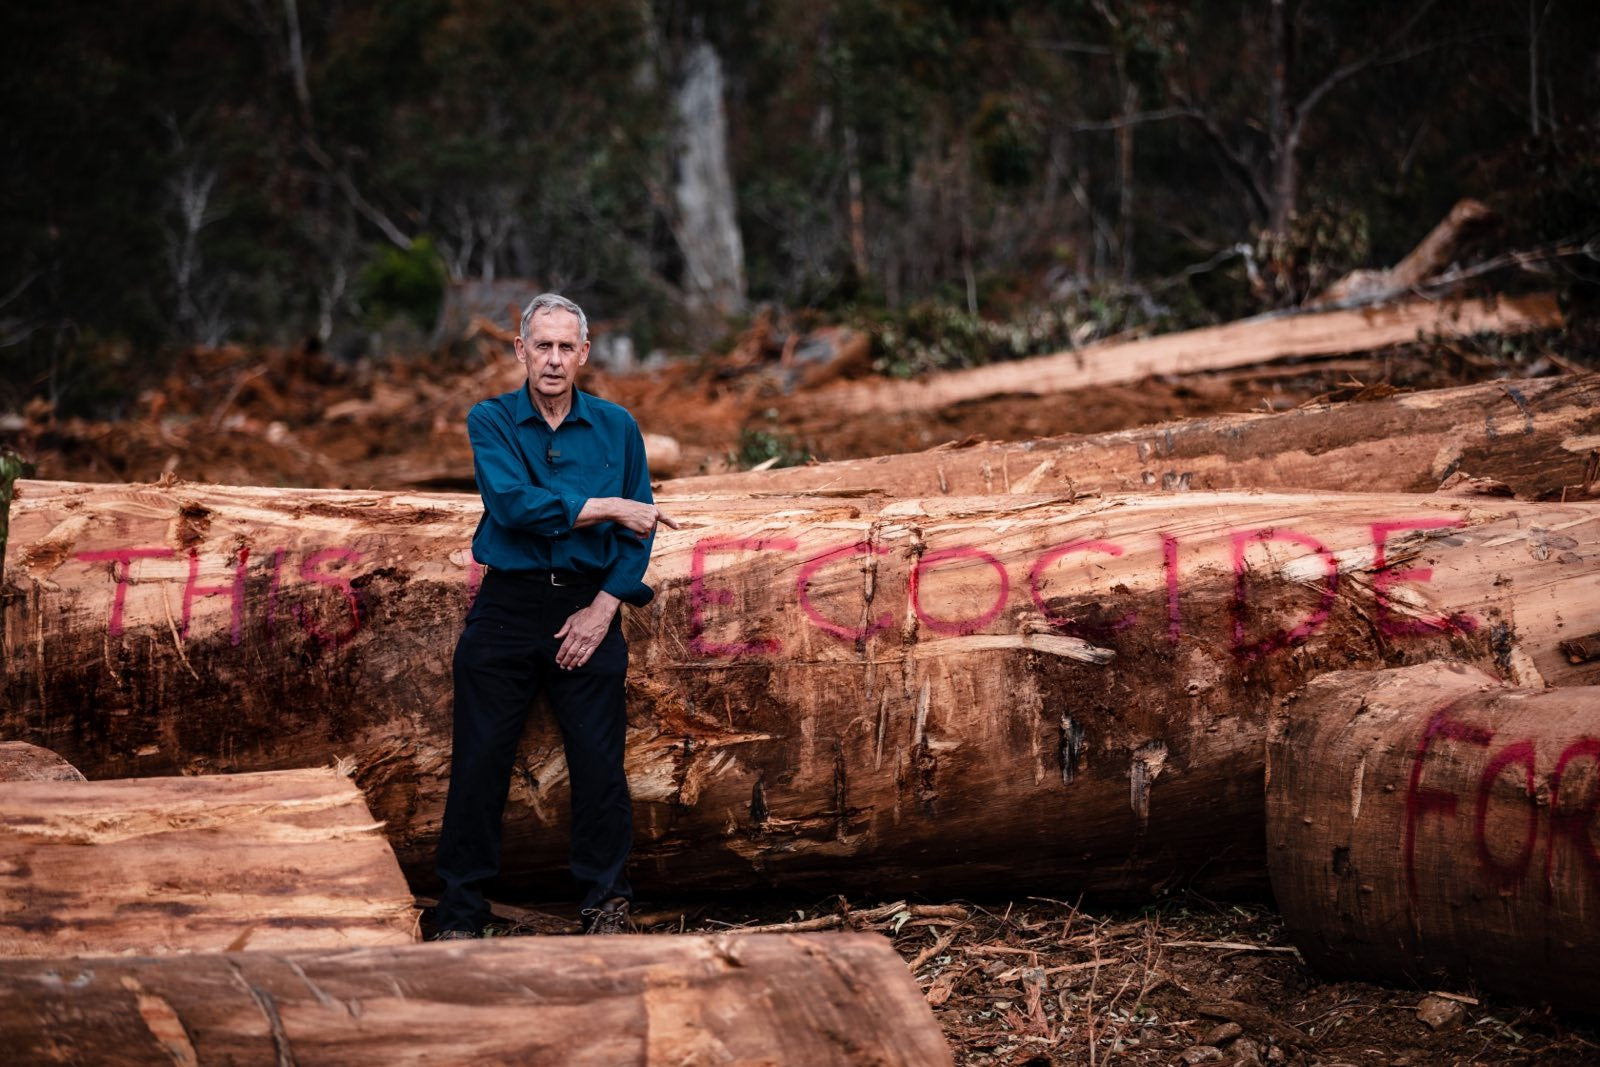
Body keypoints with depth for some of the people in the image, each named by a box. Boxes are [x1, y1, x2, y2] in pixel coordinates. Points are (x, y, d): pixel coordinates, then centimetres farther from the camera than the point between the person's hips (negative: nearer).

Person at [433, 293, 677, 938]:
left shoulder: (617, 428, 6)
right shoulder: (491, 421, 1)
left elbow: (638, 532, 4)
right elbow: (512, 503, -16)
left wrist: (603, 608, -7)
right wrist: (606, 508, -16)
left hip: (588, 607, 1)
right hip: (508, 604, -1)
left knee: (599, 761, 2)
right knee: (480, 760, 1)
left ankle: (607, 900, 17)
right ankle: (460, 911, 12)